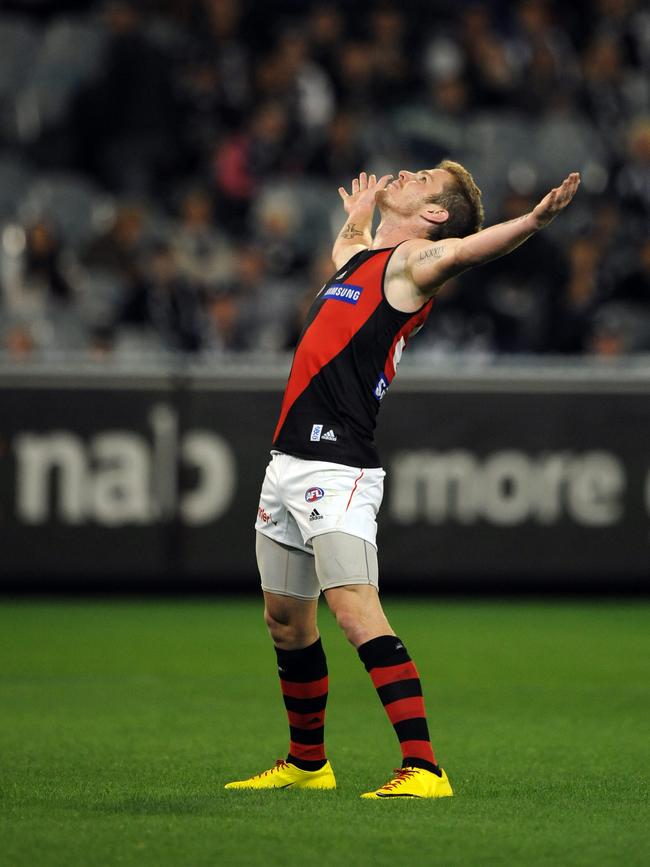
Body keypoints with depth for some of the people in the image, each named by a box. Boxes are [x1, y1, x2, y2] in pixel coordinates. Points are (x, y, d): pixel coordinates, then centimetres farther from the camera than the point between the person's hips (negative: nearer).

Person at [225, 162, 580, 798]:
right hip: (289, 460, 9)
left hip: (337, 468, -9)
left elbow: (464, 249, -25)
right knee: (286, 621, 17)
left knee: (355, 612, -20)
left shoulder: (413, 260, -4)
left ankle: (423, 769, -24)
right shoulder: (359, 256, 21)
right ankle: (306, 764, 32)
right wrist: (356, 216, 66)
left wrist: (534, 219, -43)